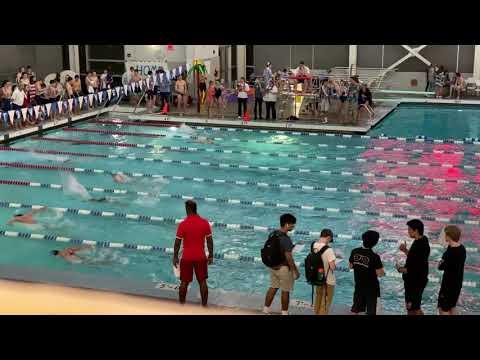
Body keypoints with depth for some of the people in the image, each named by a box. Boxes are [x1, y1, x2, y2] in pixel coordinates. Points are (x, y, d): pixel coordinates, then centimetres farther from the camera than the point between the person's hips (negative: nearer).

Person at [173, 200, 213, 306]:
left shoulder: (183, 224, -13)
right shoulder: (205, 223, -6)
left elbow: (177, 242, -8)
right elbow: (209, 241, -1)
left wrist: (175, 257, 3)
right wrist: (210, 256, 9)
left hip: (187, 258, -1)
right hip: (201, 257, 1)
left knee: (184, 282, 12)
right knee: (203, 282, 12)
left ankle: (181, 304, 22)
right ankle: (204, 304, 19)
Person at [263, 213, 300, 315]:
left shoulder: (272, 234, -1)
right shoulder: (286, 239, -25)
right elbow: (289, 258, -22)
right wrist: (295, 271, -13)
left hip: (273, 266, 7)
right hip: (283, 268, -7)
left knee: (273, 287, 20)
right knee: (285, 291, 9)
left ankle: (266, 309, 27)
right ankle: (284, 312, 22)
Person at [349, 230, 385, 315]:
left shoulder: (354, 252, -7)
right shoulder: (375, 257, -22)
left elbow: (350, 266, 6)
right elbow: (380, 274, -19)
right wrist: (382, 269, -1)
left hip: (359, 285, 5)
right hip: (371, 287, -5)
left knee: (356, 309, 17)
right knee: (371, 311, 5)